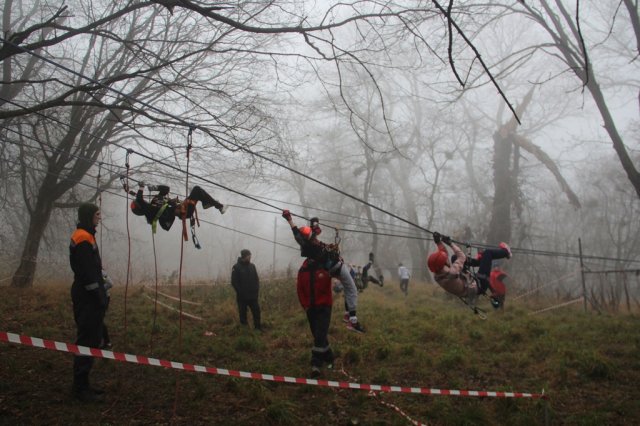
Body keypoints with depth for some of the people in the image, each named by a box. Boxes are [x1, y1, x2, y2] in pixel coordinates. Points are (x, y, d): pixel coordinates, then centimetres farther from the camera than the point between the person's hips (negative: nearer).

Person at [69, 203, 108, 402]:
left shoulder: (85, 236, 17)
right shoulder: (83, 238, -15)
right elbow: (87, 272, -21)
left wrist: (101, 293, 18)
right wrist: (99, 297, -18)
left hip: (89, 296, 10)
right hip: (88, 298, -10)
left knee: (91, 339, 13)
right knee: (87, 341, -7)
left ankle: (82, 384, 20)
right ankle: (80, 388, -2)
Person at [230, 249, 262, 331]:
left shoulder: (252, 266, 8)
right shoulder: (236, 267, -8)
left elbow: (257, 279, 13)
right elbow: (234, 282, -10)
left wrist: (257, 290, 0)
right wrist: (240, 293, -14)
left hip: (253, 296, 4)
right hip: (242, 297, -4)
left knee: (256, 311, 5)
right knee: (243, 313, 5)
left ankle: (258, 328, 16)